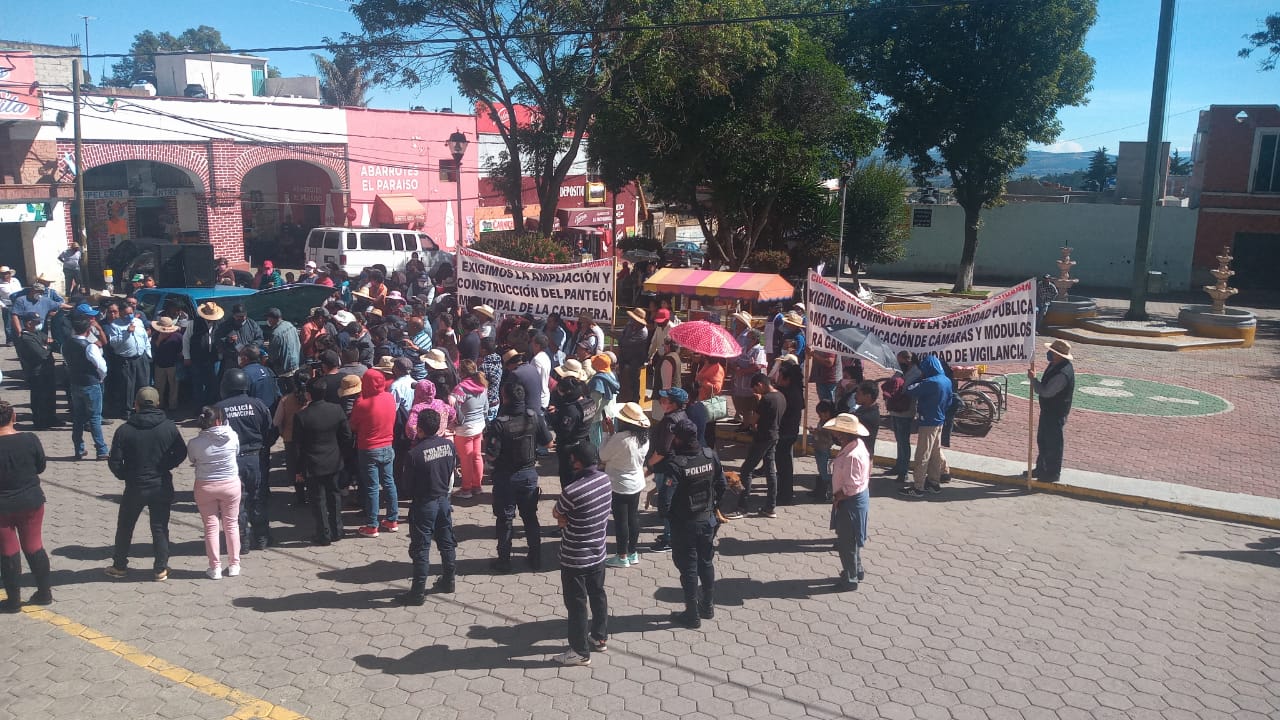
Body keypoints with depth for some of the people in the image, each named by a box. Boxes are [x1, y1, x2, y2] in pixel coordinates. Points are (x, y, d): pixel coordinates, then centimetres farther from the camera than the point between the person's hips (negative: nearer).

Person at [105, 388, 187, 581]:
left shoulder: (124, 430, -11)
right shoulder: (169, 427, -8)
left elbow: (114, 462, -8)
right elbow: (181, 453, -1)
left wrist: (125, 476, 9)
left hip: (134, 487, -1)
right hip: (162, 487, 1)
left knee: (125, 527, 18)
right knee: (160, 528, 9)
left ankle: (120, 566, 27)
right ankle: (161, 569, 11)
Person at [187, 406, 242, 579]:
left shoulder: (195, 443, -14)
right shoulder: (232, 436, -13)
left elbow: (192, 460, 1)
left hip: (205, 487, 0)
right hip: (230, 484, 1)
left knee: (211, 527, 9)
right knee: (231, 525, 12)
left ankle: (215, 568, 14)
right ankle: (234, 565, 20)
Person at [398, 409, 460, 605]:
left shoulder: (415, 453, -21)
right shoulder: (449, 445, -6)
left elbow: (409, 486, -12)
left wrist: (410, 496, 8)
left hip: (424, 505, -5)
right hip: (444, 501, 5)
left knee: (421, 549, 3)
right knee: (447, 543, 17)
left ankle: (418, 592, 9)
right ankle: (448, 582, 30)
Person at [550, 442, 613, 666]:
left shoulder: (572, 491, -30)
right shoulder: (605, 480, -7)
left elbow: (556, 514, -11)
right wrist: (569, 519, -9)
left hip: (575, 559, -7)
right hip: (598, 553, 7)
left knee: (577, 604, 9)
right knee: (598, 595, 23)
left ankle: (580, 651, 22)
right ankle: (600, 638, 40)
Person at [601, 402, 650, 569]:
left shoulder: (620, 438, -28)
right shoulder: (644, 438, -3)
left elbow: (603, 456, -14)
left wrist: (609, 433, -7)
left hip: (620, 486, -7)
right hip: (637, 483, 7)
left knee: (620, 520, 5)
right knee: (633, 517, 16)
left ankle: (622, 557, 15)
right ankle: (632, 553, 28)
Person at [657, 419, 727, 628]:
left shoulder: (674, 464, -25)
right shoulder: (711, 456, -7)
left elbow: (666, 499, -25)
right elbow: (722, 485, 4)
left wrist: (665, 514, -5)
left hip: (684, 525, -5)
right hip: (707, 520, 5)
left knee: (688, 568, 7)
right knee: (706, 563, 20)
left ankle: (692, 615, 18)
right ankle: (708, 606, 34)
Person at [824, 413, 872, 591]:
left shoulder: (851, 456, -31)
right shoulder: (858, 445, 0)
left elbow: (850, 488, -28)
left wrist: (836, 498, -12)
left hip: (850, 503, -10)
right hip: (859, 497, 10)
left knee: (847, 543, 6)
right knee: (852, 540, 25)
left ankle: (850, 579, 21)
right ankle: (856, 571, 41)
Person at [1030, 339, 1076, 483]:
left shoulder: (1063, 373, -30)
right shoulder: (1055, 365, 3)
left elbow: (1046, 392, -29)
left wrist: (1033, 379, -19)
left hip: (1056, 413, -10)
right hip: (1048, 409, 10)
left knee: (1053, 442, 4)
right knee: (1042, 440, 21)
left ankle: (1053, 473, 18)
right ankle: (1041, 468, 36)